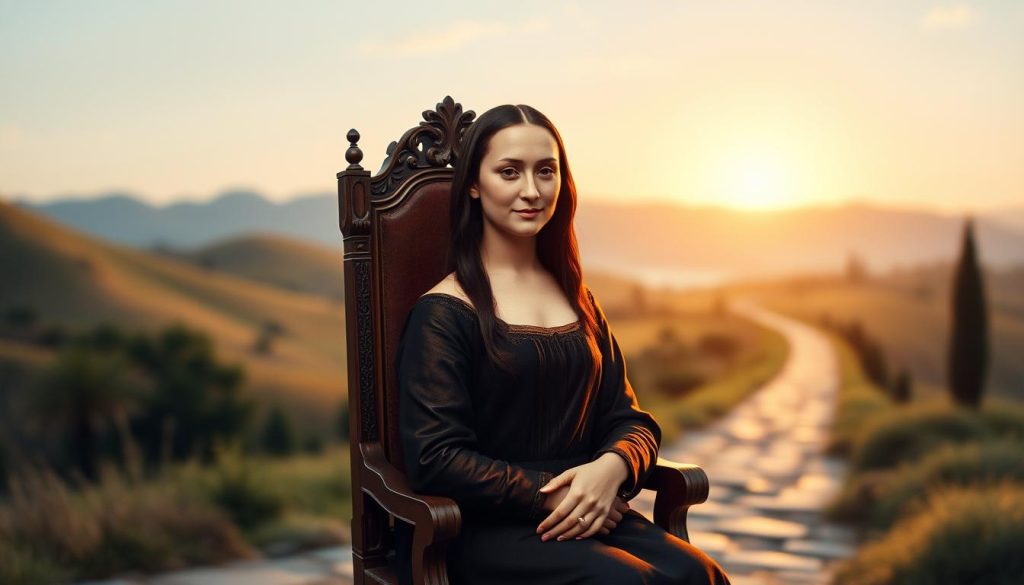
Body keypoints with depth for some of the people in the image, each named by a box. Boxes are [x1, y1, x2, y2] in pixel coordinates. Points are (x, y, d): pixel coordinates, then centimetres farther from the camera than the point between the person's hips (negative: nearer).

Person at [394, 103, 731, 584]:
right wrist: (549, 494, -14)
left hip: (591, 517, 5)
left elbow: (629, 419, 14)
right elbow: (434, 459, -10)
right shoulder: (443, 313, -3)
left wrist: (611, 468, -10)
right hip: (483, 529, -5)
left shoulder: (579, 301, 17)